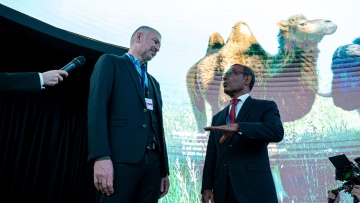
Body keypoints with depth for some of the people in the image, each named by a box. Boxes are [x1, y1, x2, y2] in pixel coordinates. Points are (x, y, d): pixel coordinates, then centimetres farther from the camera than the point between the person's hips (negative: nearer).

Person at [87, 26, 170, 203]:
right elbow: (96, 107, -7)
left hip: (153, 161, 6)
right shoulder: (111, 62, 8)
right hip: (121, 158, -6)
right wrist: (101, 157, -19)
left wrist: (164, 170, 14)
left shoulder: (154, 82, 27)